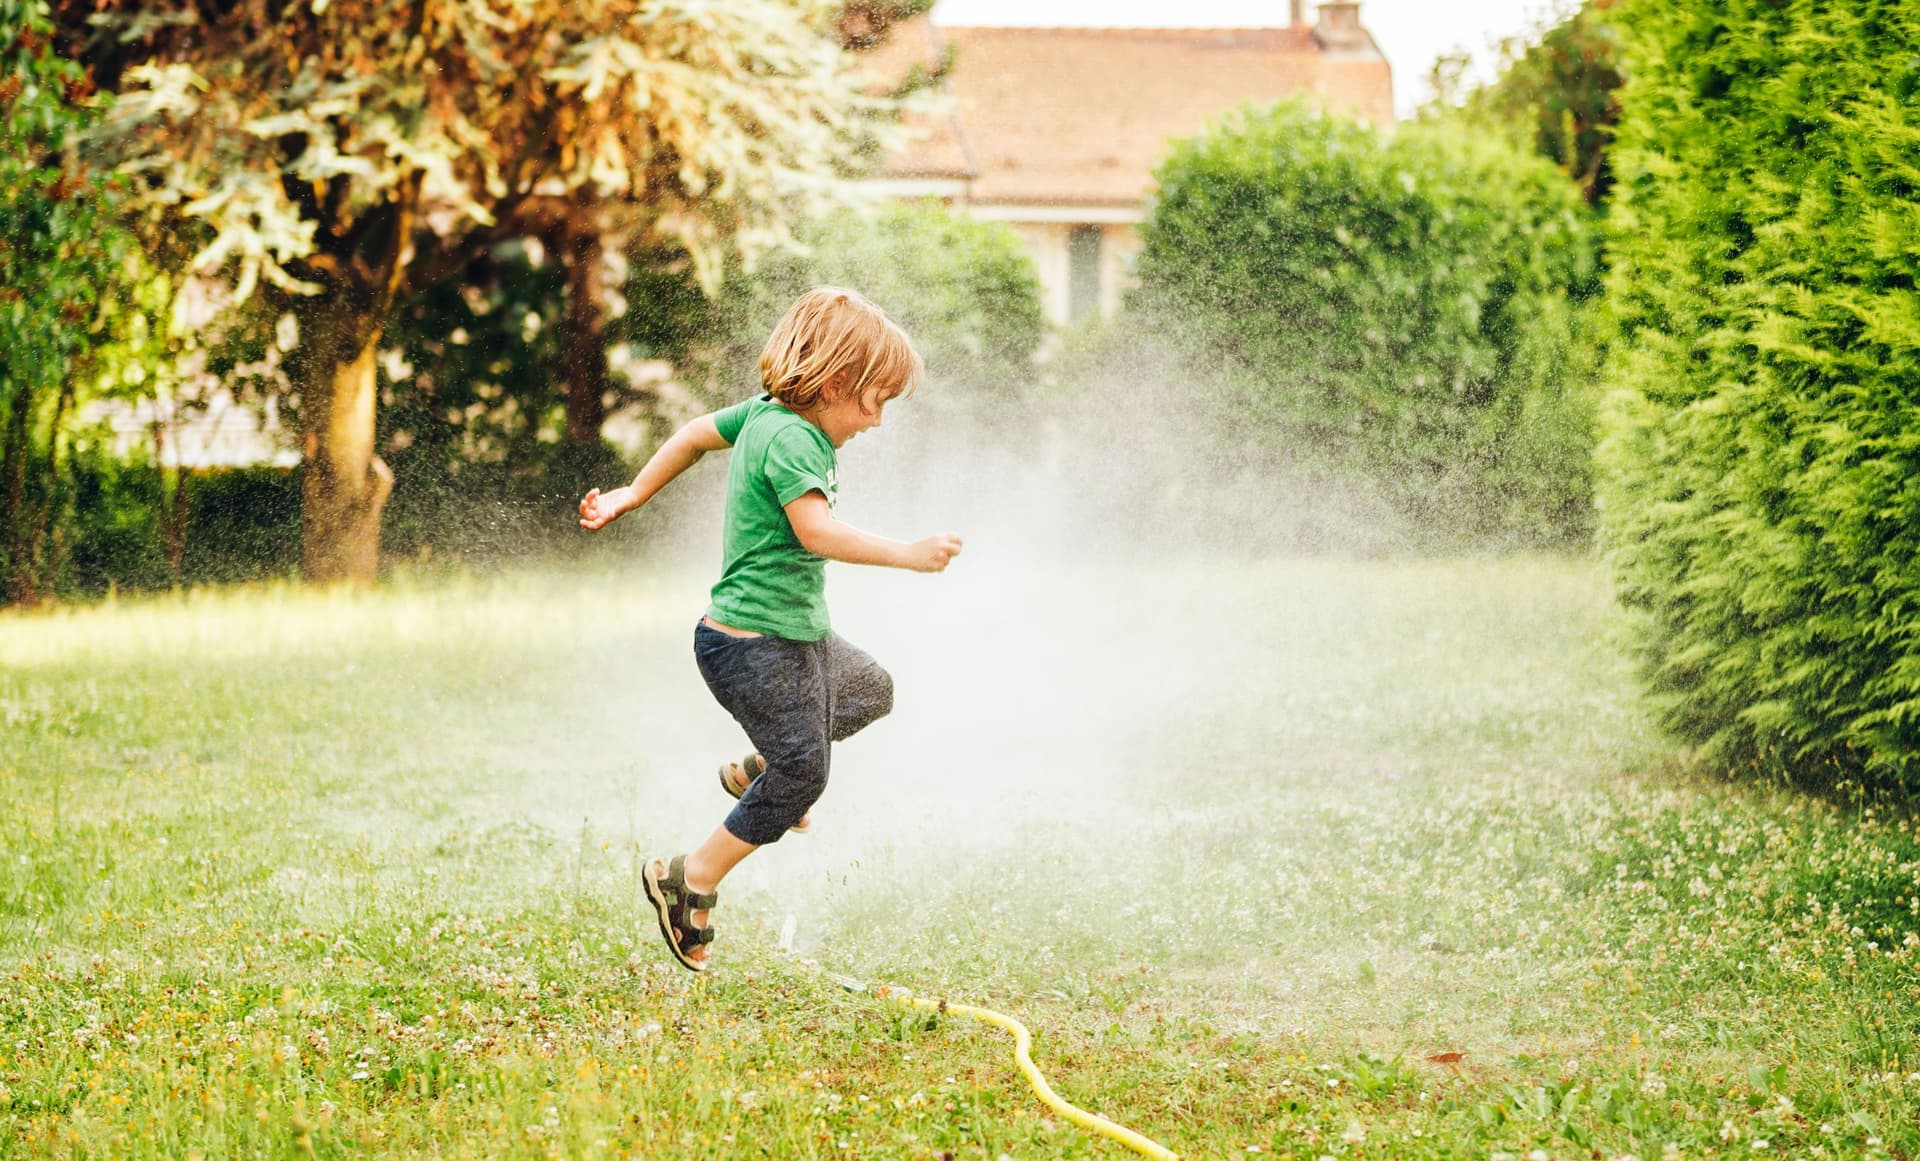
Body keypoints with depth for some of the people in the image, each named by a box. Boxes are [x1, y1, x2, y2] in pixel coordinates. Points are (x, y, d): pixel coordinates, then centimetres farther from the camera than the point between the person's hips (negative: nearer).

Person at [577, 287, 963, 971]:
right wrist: (907, 555, -40)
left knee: (870, 692, 25)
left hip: (796, 638, 10)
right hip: (755, 647, -10)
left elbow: (697, 434, 21)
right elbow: (816, 531, -37)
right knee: (803, 770, -7)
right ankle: (692, 879, 3)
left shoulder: (765, 412, 7)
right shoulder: (792, 440, -23)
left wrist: (633, 496, 31)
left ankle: (754, 772, 34)